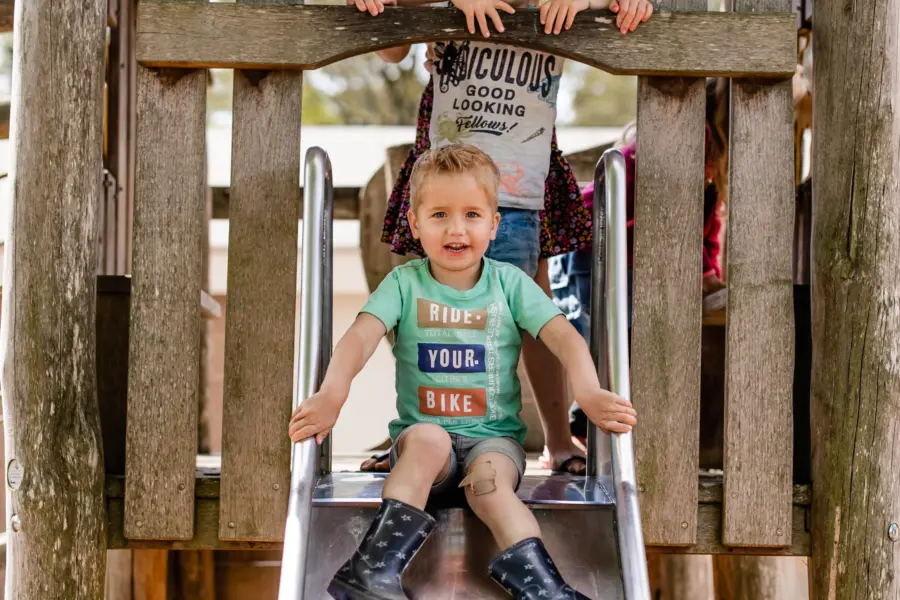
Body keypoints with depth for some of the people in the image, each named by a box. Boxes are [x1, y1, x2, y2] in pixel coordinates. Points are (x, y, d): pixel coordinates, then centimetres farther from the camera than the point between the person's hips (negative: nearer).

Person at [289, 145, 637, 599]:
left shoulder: (510, 283, 2)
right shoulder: (405, 283, 0)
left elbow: (563, 336, -9)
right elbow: (362, 334, -15)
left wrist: (588, 392, -29)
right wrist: (332, 391, -36)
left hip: (495, 434, 0)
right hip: (420, 428, 0)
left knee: (490, 481, -31)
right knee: (429, 438, -33)